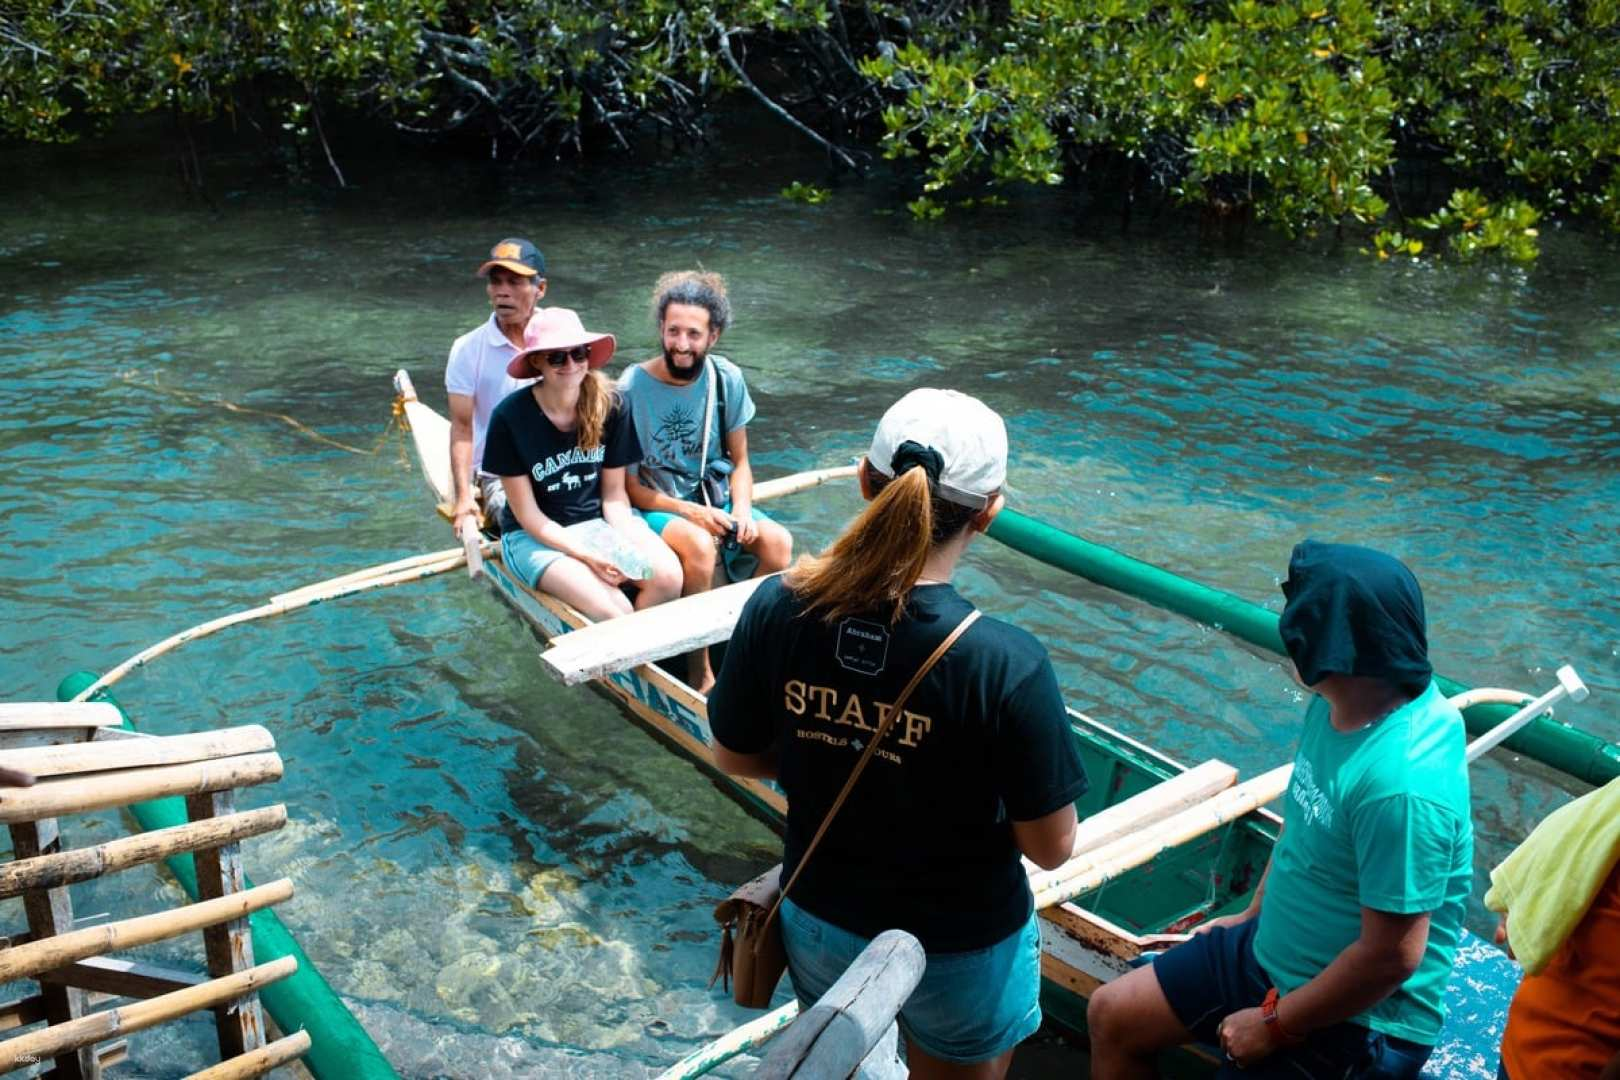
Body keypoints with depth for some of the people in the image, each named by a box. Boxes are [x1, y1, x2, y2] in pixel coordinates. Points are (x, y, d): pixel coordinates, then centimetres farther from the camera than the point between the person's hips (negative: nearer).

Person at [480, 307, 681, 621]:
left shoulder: (610, 405, -6)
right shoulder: (510, 416, -14)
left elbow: (614, 495, 0)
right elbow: (527, 515, -10)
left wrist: (626, 546, -19)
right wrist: (588, 556, -20)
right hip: (536, 536, -3)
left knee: (668, 577, -24)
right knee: (614, 611, -27)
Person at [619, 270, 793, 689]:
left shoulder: (726, 379, -3)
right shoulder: (632, 387, -15)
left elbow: (739, 461, 6)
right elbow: (628, 485, -9)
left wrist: (742, 509, -13)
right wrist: (688, 512, -19)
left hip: (714, 499, 4)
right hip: (654, 507, -4)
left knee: (778, 541, -21)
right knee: (698, 544, -34)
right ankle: (701, 670, -20)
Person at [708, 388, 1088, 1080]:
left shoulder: (777, 608, -20)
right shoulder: (1006, 664, -31)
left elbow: (734, 756, -5)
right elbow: (1051, 847, -20)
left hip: (818, 925, 3)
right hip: (960, 948, -3)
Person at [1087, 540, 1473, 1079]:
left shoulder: (1400, 783, -34)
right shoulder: (1335, 703, -8)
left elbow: (1392, 957, -29)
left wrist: (1274, 1026, -18)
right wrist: (1251, 914, 16)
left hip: (1354, 1021, -8)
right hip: (1268, 948, 8)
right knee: (1111, 1016, 11)